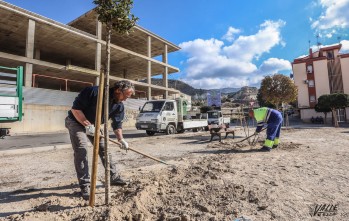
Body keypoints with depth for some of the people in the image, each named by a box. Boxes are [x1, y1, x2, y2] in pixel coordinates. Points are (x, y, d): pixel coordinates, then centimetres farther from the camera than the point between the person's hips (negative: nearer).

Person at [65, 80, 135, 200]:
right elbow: (75, 109, -28)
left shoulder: (119, 106, -13)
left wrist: (121, 139, -17)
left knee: (104, 149, 6)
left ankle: (114, 177, 19)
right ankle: (85, 185, -5)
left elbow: (117, 124, -5)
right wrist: (87, 125, -31)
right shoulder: (94, 91, -32)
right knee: (81, 151, -15)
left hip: (93, 125, 6)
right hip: (76, 122, -6)